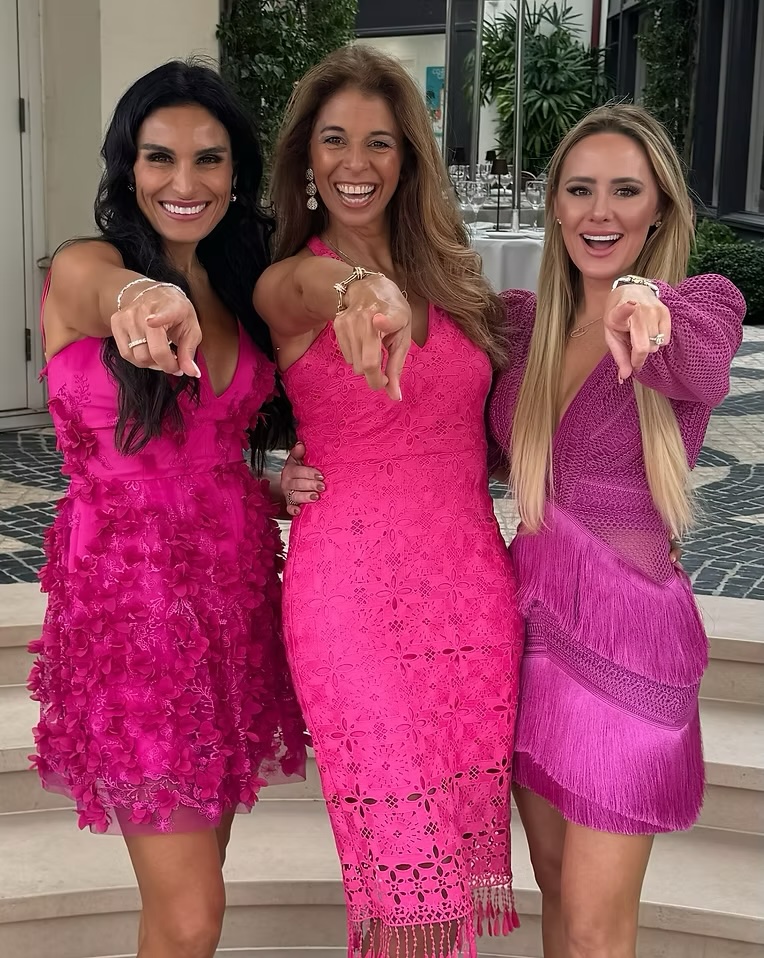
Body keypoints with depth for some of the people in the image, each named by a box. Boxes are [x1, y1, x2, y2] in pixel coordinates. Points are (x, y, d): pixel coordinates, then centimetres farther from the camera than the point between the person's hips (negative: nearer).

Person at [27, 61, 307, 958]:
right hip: (130, 598, -5)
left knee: (192, 873, 16)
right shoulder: (81, 269, -9)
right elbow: (105, 290, -35)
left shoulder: (244, 287, 8)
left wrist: (281, 481, -3)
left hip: (238, 588, 5)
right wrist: (144, 298, -59)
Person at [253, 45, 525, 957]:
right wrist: (365, 289, -51)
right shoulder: (286, 284, -3)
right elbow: (320, 283, -29)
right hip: (356, 595, -5)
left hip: (474, 587, 5)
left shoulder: (449, 275, 12)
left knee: (461, 875, 12)